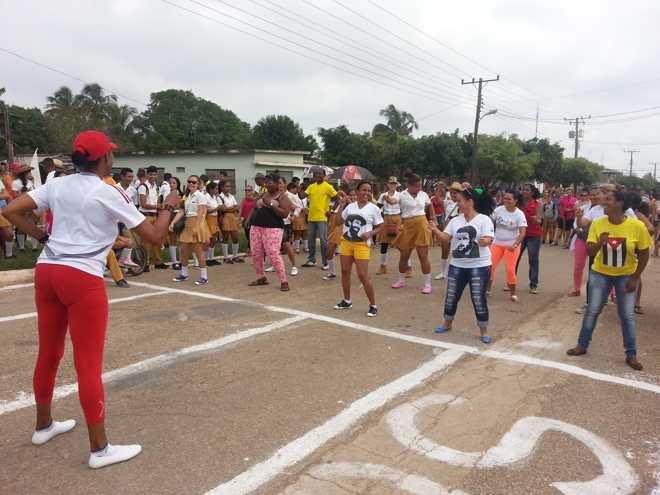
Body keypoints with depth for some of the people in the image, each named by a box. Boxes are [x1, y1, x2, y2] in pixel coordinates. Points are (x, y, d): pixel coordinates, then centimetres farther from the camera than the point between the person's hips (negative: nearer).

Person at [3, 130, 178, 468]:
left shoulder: (57, 184, 8)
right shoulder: (110, 193, -7)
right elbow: (154, 236, -5)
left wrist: (42, 237, 12)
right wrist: (169, 207, 11)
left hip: (46, 272, 7)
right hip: (83, 278, -7)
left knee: (48, 353, 20)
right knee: (89, 364, -1)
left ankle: (44, 426, 39)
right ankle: (100, 449, 9)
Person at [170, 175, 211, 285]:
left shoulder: (200, 195, -7)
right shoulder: (187, 196, 15)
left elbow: (201, 213, -15)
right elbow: (182, 211, 9)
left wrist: (196, 227, -22)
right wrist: (173, 222, -2)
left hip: (197, 223, -8)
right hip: (187, 224, 8)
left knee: (198, 250, -7)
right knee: (183, 249, 8)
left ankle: (204, 277, 1)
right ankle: (184, 274, 24)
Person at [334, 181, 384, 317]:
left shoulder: (373, 208, -3)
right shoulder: (350, 206, 7)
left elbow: (379, 227, 2)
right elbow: (341, 220, 14)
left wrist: (370, 233, -16)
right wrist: (341, 205, 8)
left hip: (362, 244, -4)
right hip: (346, 242, 5)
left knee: (363, 276, -8)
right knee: (345, 271, 10)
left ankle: (373, 305, 6)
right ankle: (347, 301, 28)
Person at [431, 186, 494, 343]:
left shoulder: (484, 219, -8)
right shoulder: (455, 221, 6)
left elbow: (488, 239, -16)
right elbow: (446, 238, 0)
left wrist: (485, 241, -38)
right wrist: (435, 230, -17)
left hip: (479, 266, -5)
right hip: (457, 266, 5)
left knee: (479, 299, 0)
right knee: (451, 296, 12)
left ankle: (484, 331, 17)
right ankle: (447, 324, 33)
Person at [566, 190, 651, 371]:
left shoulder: (637, 226, -19)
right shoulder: (597, 224, -14)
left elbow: (644, 254, -8)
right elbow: (590, 252, -13)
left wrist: (635, 279, -9)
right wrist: (600, 242, -35)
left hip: (626, 275, -1)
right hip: (600, 273, 1)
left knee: (627, 315, 3)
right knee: (592, 310, 6)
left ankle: (631, 355, 17)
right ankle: (582, 346, 19)